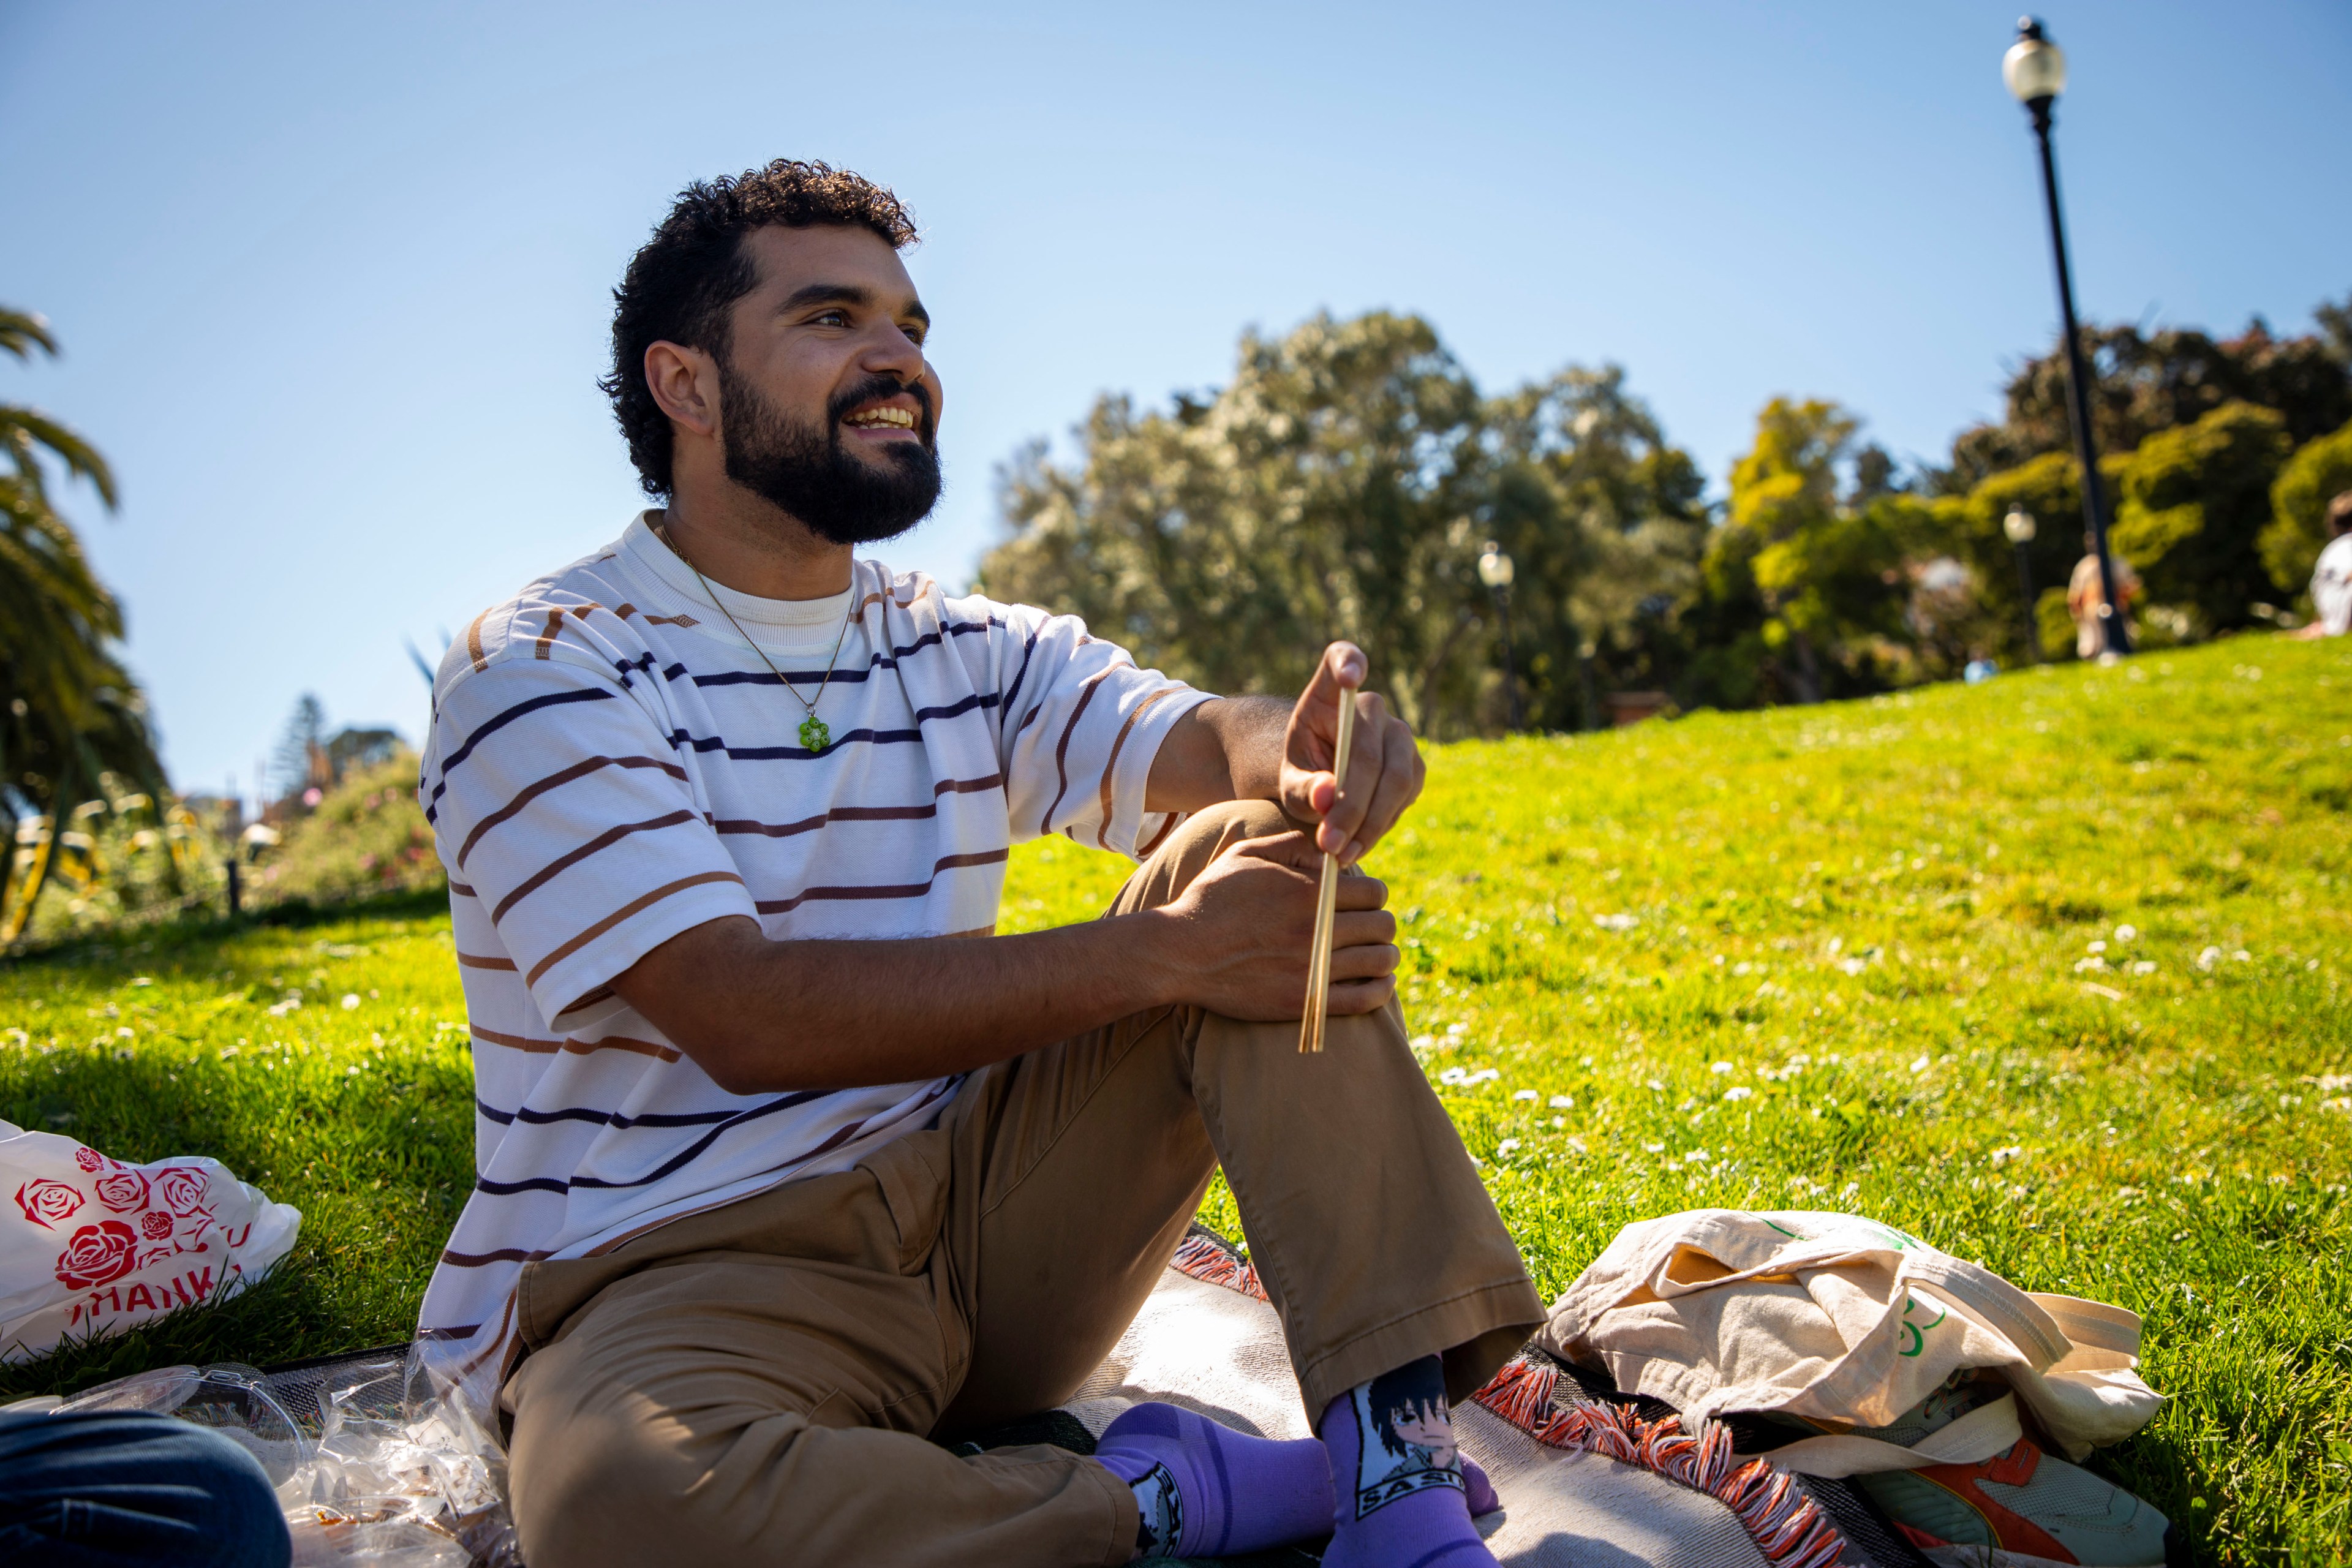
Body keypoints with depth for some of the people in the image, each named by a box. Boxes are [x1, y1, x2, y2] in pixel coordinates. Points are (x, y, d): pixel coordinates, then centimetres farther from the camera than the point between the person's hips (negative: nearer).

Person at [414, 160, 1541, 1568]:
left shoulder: (971, 655, 10)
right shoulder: (538, 672, -8)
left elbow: (1203, 739, -6)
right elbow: (747, 1017, -20)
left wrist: (1313, 750, -32)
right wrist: (1161, 952, -24)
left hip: (978, 1220, 5)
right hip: (674, 1278, -4)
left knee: (1263, 838, -10)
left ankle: (1397, 1454, -20)